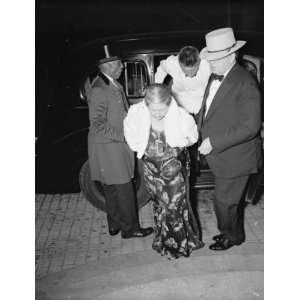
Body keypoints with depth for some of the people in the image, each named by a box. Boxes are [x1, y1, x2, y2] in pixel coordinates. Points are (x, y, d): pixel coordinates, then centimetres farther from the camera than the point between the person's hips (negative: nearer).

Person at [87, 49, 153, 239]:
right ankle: (129, 228, 13)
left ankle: (115, 225, 31)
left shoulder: (114, 85, 8)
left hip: (117, 145, 9)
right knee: (124, 189, 0)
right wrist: (124, 136, -21)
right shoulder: (99, 90, -21)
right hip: (108, 147, -9)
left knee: (112, 189, 18)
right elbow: (97, 125, -23)